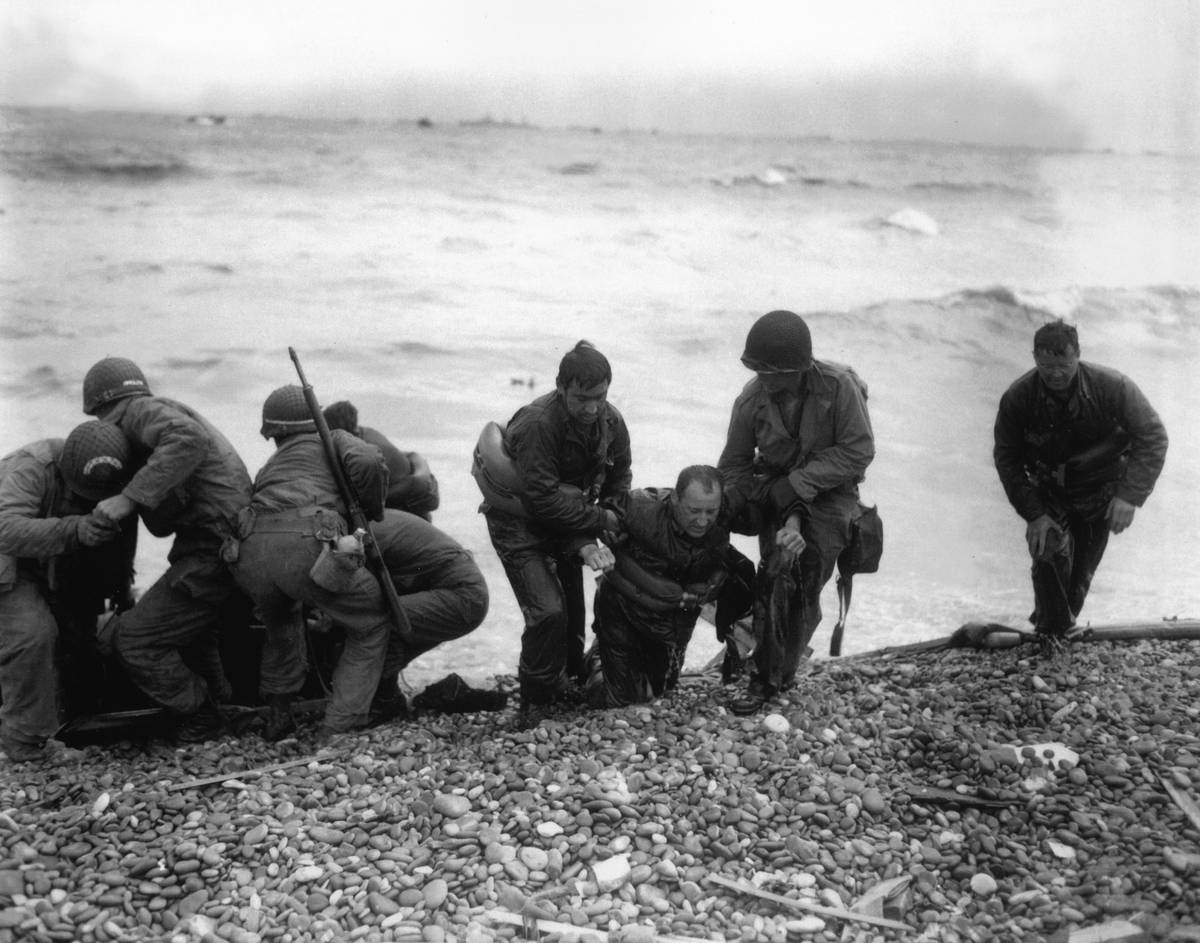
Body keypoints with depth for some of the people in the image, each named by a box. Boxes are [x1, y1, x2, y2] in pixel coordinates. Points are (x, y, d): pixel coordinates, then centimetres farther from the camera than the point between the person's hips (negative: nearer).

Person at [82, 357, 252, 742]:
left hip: (212, 555, -10)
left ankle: (199, 718, 12)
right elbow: (163, 525, 23)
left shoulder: (141, 411, -4)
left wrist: (130, 497, -28)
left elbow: (190, 441, -29)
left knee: (135, 641, -4)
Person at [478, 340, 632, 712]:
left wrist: (586, 541, -14)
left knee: (573, 609, 10)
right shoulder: (536, 424, -31)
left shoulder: (611, 421, -12)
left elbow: (619, 484, -3)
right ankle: (538, 704, 4)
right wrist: (602, 520, -24)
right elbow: (543, 500, -31)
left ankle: (571, 681, 32)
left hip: (568, 521, 6)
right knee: (548, 612, -15)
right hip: (519, 521, -6)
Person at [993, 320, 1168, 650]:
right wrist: (1033, 514, -21)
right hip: (1049, 491, 0)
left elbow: (1153, 438, -17)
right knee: (1050, 550, -19)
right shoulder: (1017, 399, -23)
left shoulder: (1113, 387, -26)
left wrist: (1130, 496, -26)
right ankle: (1050, 627, 2)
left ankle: (1062, 623, 30)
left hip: (1100, 490, 0)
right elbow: (1007, 458, -12)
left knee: (1083, 567, 6)